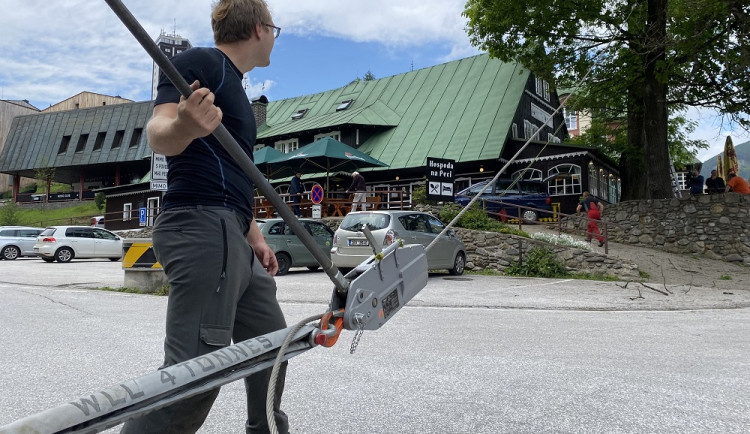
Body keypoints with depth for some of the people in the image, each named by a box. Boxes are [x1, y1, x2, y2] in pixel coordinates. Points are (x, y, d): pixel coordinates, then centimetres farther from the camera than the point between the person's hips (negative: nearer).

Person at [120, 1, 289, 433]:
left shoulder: (234, 86, 25)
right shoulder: (201, 61, -3)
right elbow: (158, 133, -19)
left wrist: (255, 236, 29)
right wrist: (182, 127, -42)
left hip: (230, 237, 10)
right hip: (204, 227, -10)